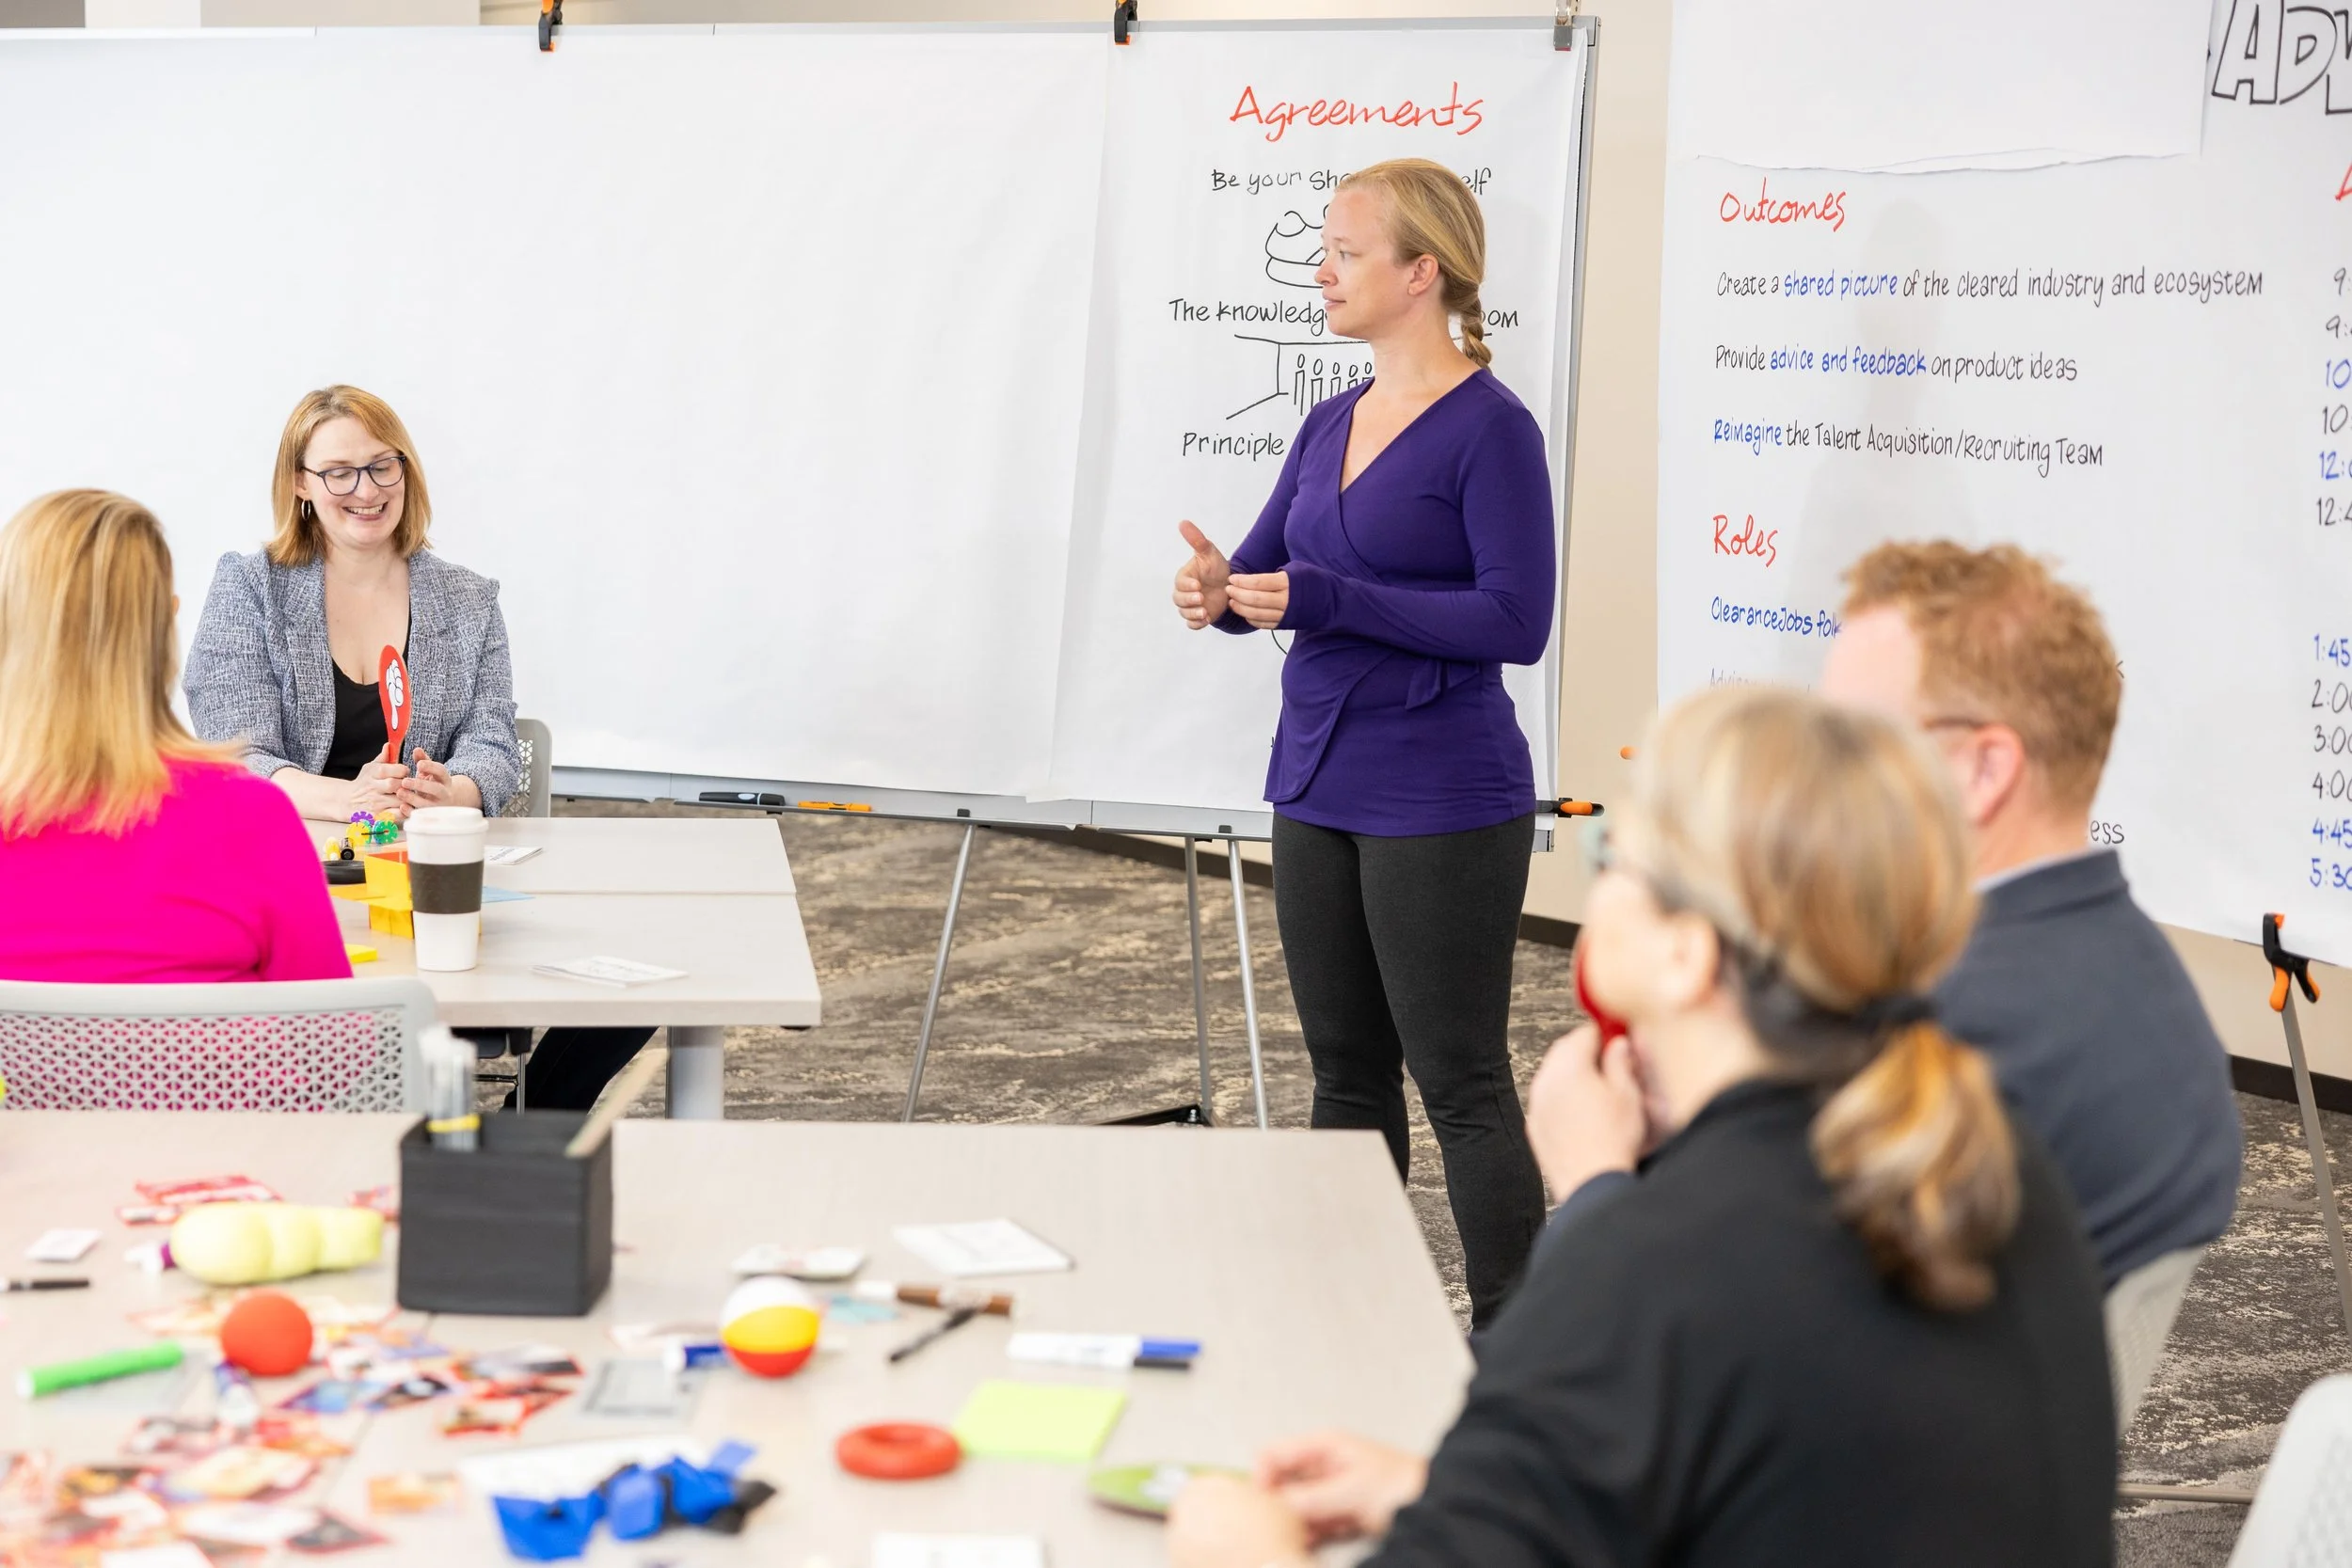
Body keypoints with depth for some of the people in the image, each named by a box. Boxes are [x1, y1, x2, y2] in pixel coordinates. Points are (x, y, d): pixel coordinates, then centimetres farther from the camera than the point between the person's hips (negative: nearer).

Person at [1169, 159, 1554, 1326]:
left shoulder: (1489, 429, -13)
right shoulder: (1332, 423, 11)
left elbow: (1516, 620, -19)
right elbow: (1271, 571, 16)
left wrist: (1326, 601, -23)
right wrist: (1220, 590, -9)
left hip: (1442, 804, -8)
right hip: (1319, 783, 8)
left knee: (1460, 1083, -3)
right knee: (1345, 1071, 15)